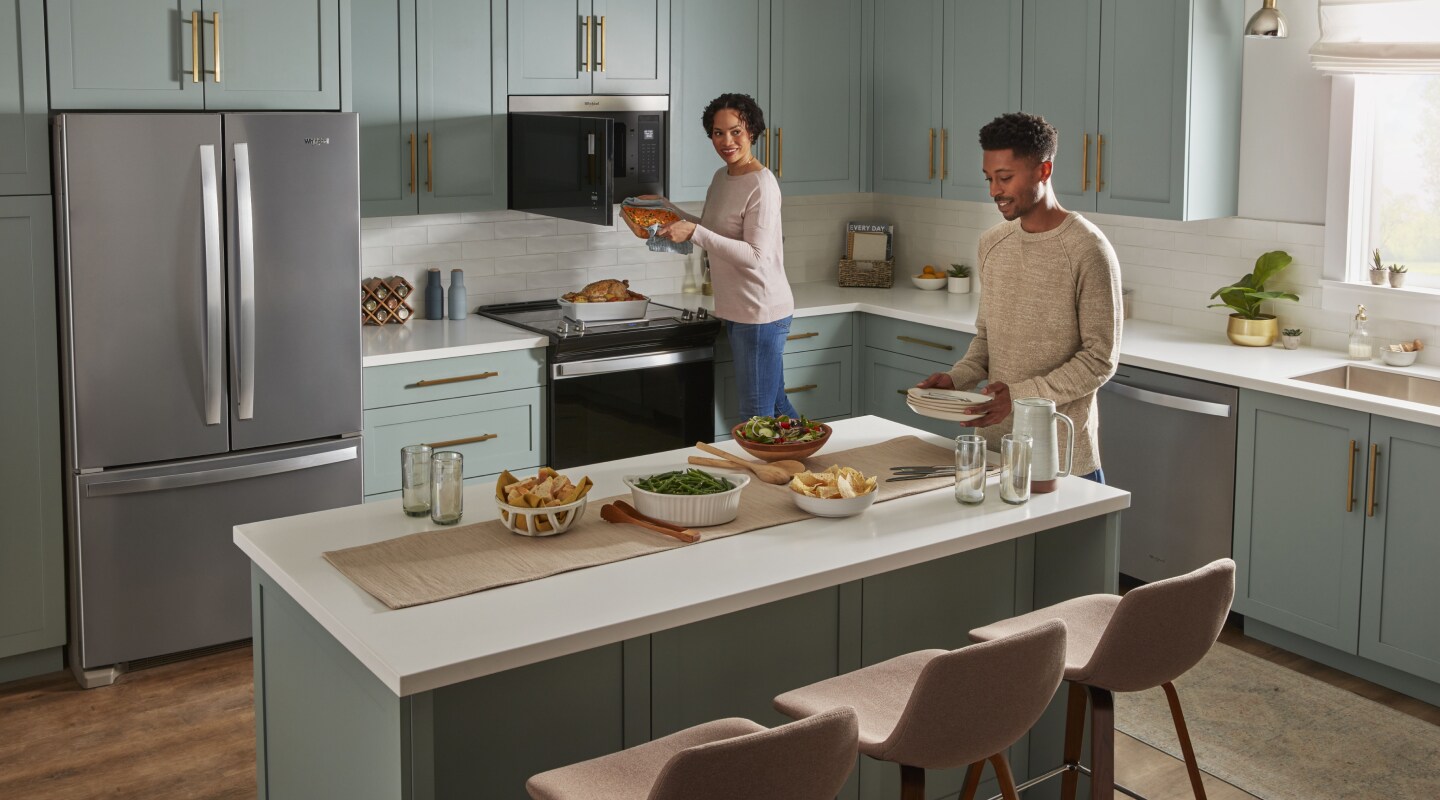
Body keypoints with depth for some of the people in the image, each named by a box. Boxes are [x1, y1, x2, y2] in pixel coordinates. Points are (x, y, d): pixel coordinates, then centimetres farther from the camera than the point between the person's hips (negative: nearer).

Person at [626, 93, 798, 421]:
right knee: (775, 404, 19)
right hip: (736, 310, 9)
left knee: (757, 417, -3)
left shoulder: (761, 185, -17)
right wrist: (668, 210, 15)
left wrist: (694, 232, -26)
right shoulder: (721, 177, 11)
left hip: (761, 312, -9)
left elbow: (755, 256, -23)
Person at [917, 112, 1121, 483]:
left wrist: (1022, 394, -22)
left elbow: (1100, 360, -14)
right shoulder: (992, 244, 7)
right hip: (993, 444, 6)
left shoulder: (1088, 250, -14)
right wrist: (956, 378, -2)